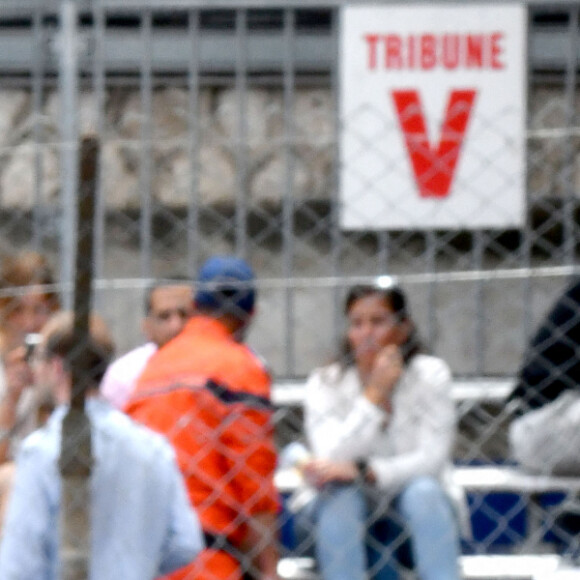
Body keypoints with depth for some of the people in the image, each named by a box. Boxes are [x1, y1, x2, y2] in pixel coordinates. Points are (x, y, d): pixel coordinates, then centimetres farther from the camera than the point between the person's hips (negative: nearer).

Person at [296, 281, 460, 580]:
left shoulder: (430, 374, -4)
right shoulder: (324, 384, -3)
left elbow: (432, 458, -15)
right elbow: (331, 458, -19)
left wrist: (363, 472, -28)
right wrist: (374, 395, -22)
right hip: (347, 522, 0)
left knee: (423, 490, -31)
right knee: (340, 492, -31)